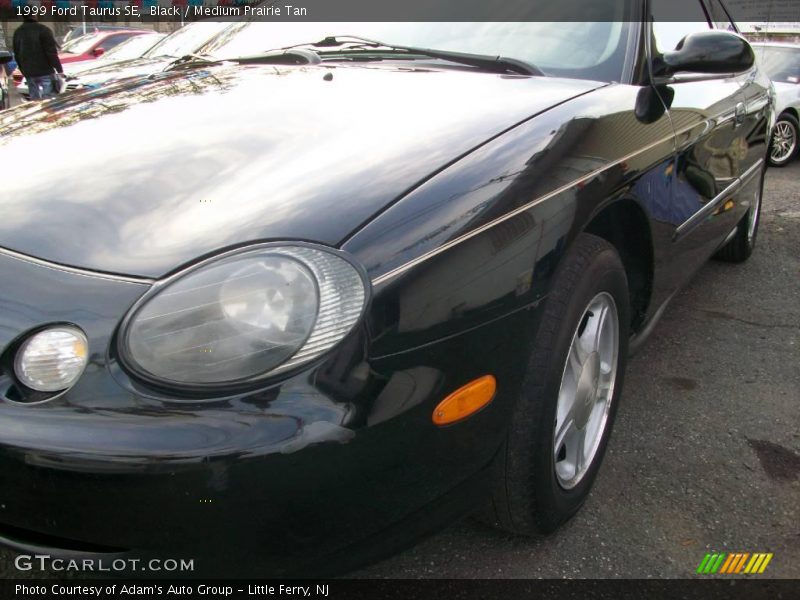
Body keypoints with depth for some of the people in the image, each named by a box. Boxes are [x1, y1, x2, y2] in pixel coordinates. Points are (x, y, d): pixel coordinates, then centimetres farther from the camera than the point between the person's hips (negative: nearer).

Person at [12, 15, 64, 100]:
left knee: (35, 99, 12)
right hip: (45, 71, -6)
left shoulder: (17, 32, 13)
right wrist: (59, 69, -11)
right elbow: (51, 52, -14)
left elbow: (17, 55, 18)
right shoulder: (43, 30, -9)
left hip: (29, 73, 6)